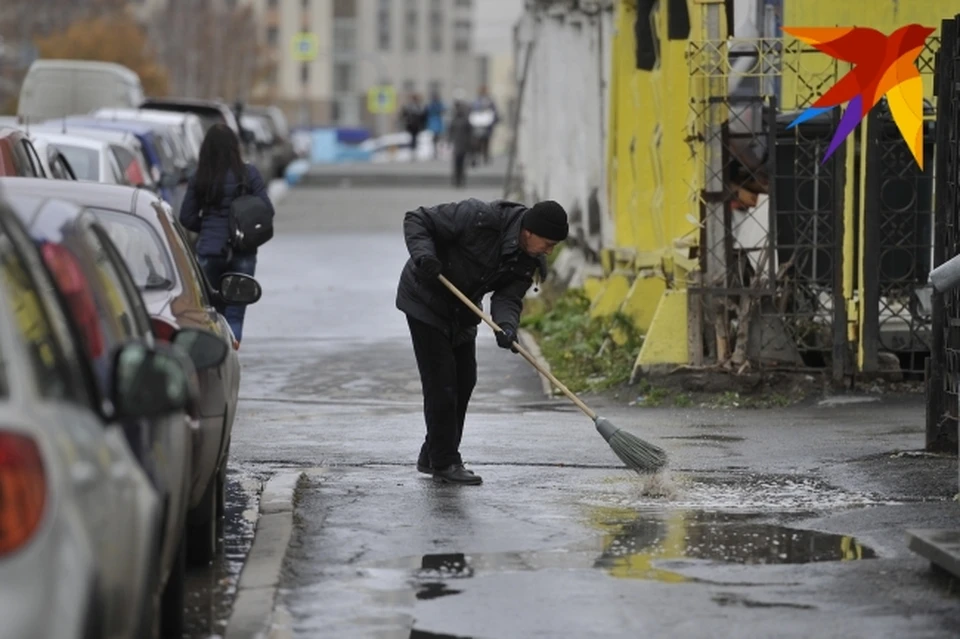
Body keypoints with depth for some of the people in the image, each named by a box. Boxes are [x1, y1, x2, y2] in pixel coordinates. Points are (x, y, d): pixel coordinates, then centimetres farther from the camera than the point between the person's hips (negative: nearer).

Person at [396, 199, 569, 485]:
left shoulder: (528, 260, -9)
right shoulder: (479, 218, -31)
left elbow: (509, 298, -14)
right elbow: (417, 220, -25)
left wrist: (507, 327, -35)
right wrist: (423, 256, -41)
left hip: (461, 311, 8)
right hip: (426, 302, -8)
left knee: (464, 381, 10)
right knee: (441, 382, -9)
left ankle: (432, 456, 23)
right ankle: (445, 463, -3)